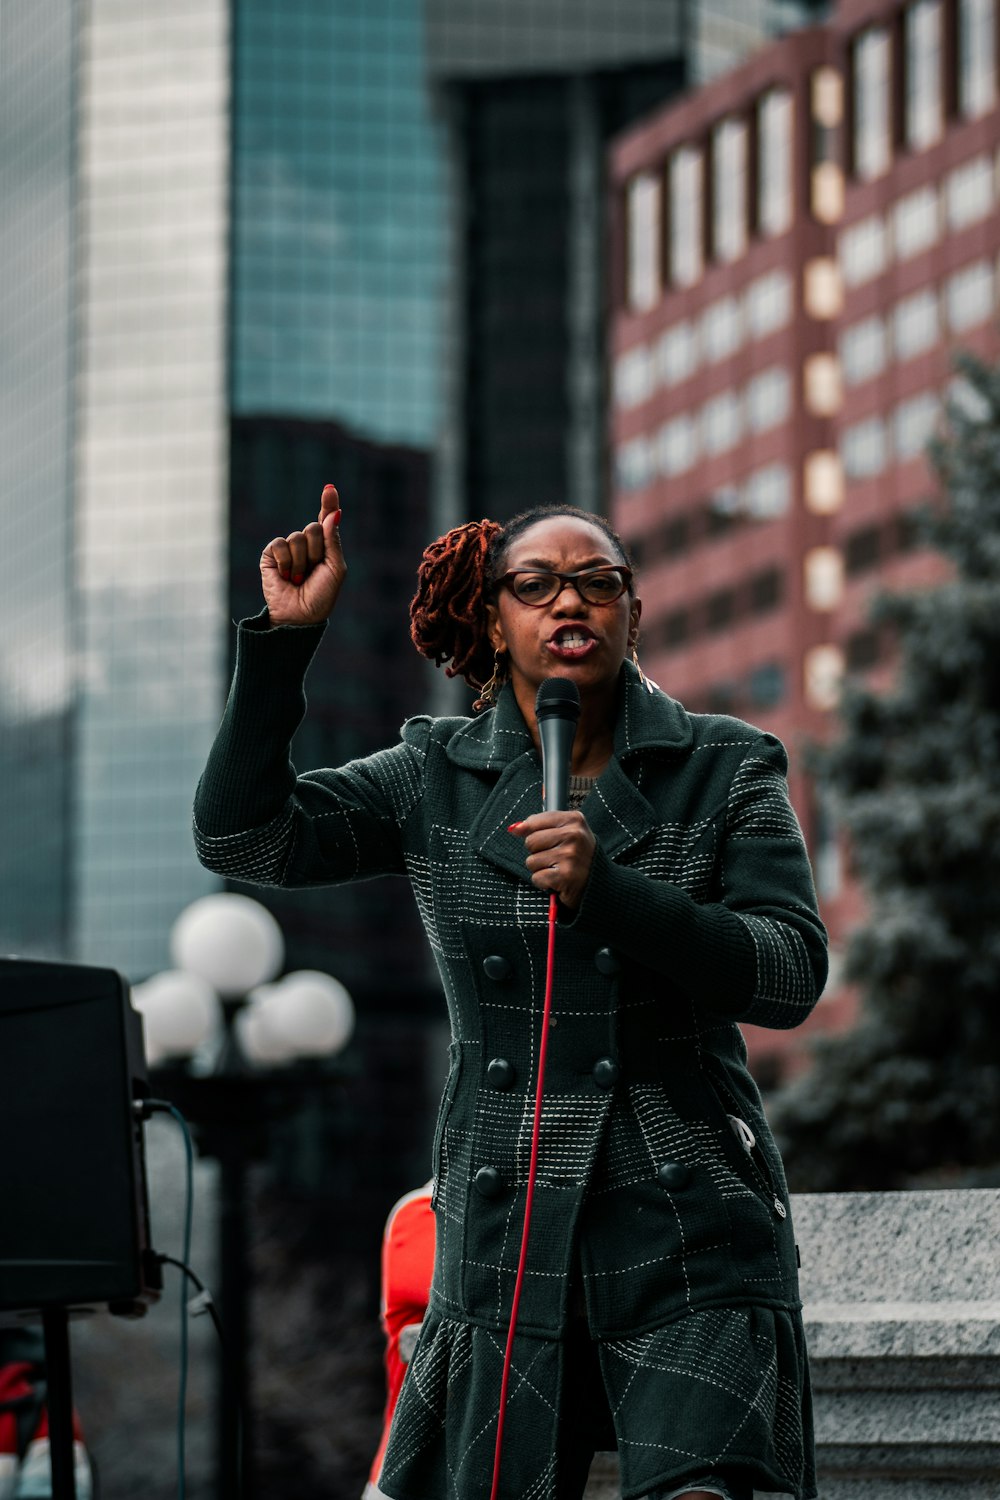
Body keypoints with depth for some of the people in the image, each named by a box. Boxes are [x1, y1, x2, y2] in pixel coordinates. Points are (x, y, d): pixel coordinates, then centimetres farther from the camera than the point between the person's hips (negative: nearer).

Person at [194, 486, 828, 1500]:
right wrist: (287, 637, -10)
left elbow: (791, 978, -6)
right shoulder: (435, 779, 8)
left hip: (689, 1230, -2)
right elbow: (241, 838, -3)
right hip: (502, 1225, 2)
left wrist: (604, 892, -18)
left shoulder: (725, 770, 4)